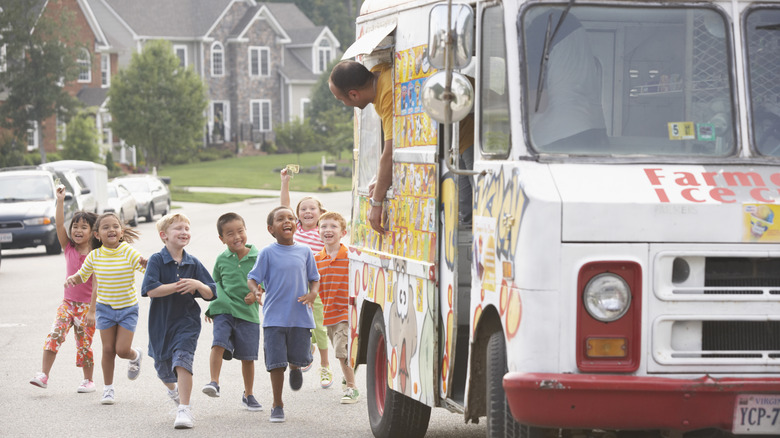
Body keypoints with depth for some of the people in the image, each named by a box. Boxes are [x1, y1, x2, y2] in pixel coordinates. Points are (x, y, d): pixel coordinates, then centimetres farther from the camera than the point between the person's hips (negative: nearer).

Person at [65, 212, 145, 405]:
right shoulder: (94, 256, -7)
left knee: (122, 350, -6)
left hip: (128, 309, -2)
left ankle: (136, 356, 31)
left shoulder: (129, 253, -16)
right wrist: (72, 279, -12)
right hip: (105, 308, 2)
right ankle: (108, 388, 19)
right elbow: (83, 275, 10)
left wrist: (145, 263, -45)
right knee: (108, 349, 3)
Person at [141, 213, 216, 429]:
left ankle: (184, 410, -20)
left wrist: (198, 285, -18)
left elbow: (210, 294, 3)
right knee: (163, 368, 13)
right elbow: (151, 290, -20)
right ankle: (173, 388, 49)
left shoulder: (193, 264, 0)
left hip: (186, 321, 0)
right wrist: (179, 287, -22)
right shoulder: (157, 260, -8)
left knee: (182, 359, -20)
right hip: (161, 322, 0)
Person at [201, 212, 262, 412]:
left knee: (248, 356, 6)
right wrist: (212, 303, 8)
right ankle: (214, 383, -25)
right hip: (224, 310, 0)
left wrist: (257, 293, -12)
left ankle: (248, 395, 21)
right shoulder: (222, 260, 3)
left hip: (248, 313, 0)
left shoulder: (258, 257, -2)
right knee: (219, 343, -24)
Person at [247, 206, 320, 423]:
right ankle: (277, 406, 10)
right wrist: (256, 290, -24)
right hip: (274, 317, -2)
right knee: (276, 362, -2)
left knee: (299, 357, 6)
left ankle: (295, 368, 45)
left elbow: (314, 279, 14)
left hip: (301, 316, 2)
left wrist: (312, 294, -7)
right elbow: (253, 278, -2)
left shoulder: (304, 252, 6)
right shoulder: (267, 253, -2)